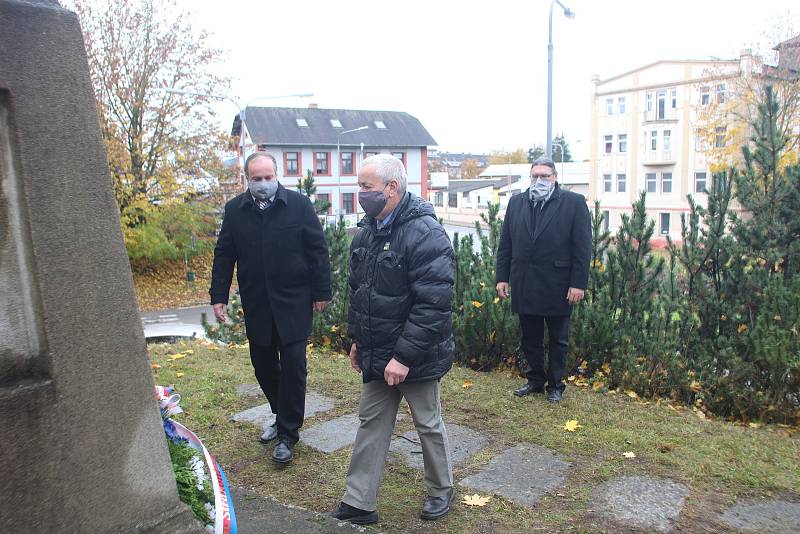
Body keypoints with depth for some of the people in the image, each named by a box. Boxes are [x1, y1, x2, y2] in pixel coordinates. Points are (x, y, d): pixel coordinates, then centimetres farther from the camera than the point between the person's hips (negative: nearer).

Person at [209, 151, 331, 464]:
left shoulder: (299, 204, -4)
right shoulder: (234, 210, 4)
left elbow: (318, 250, -3)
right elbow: (224, 256, 8)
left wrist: (321, 292, -4)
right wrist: (218, 296, 4)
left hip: (293, 303, -3)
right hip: (256, 305, 4)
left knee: (293, 366, -1)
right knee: (263, 366, 13)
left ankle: (288, 433, 12)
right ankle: (282, 416, 35)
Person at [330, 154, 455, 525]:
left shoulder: (425, 234, -22)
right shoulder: (367, 230, 5)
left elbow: (433, 304, -26)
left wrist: (404, 355, -25)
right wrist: (358, 340, 15)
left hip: (415, 357, -7)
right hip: (376, 354, 8)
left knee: (428, 424, 13)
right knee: (371, 424, 15)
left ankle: (441, 491, 37)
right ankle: (359, 504, 28)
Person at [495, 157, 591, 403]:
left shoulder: (574, 203, -3)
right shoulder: (516, 202, 8)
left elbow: (582, 247, -7)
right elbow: (505, 244, 8)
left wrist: (578, 284, -11)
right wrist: (502, 277, 4)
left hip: (558, 286, -3)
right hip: (525, 286, 3)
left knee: (558, 340, 12)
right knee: (530, 339, 15)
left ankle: (555, 385, 26)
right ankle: (535, 380, 31)